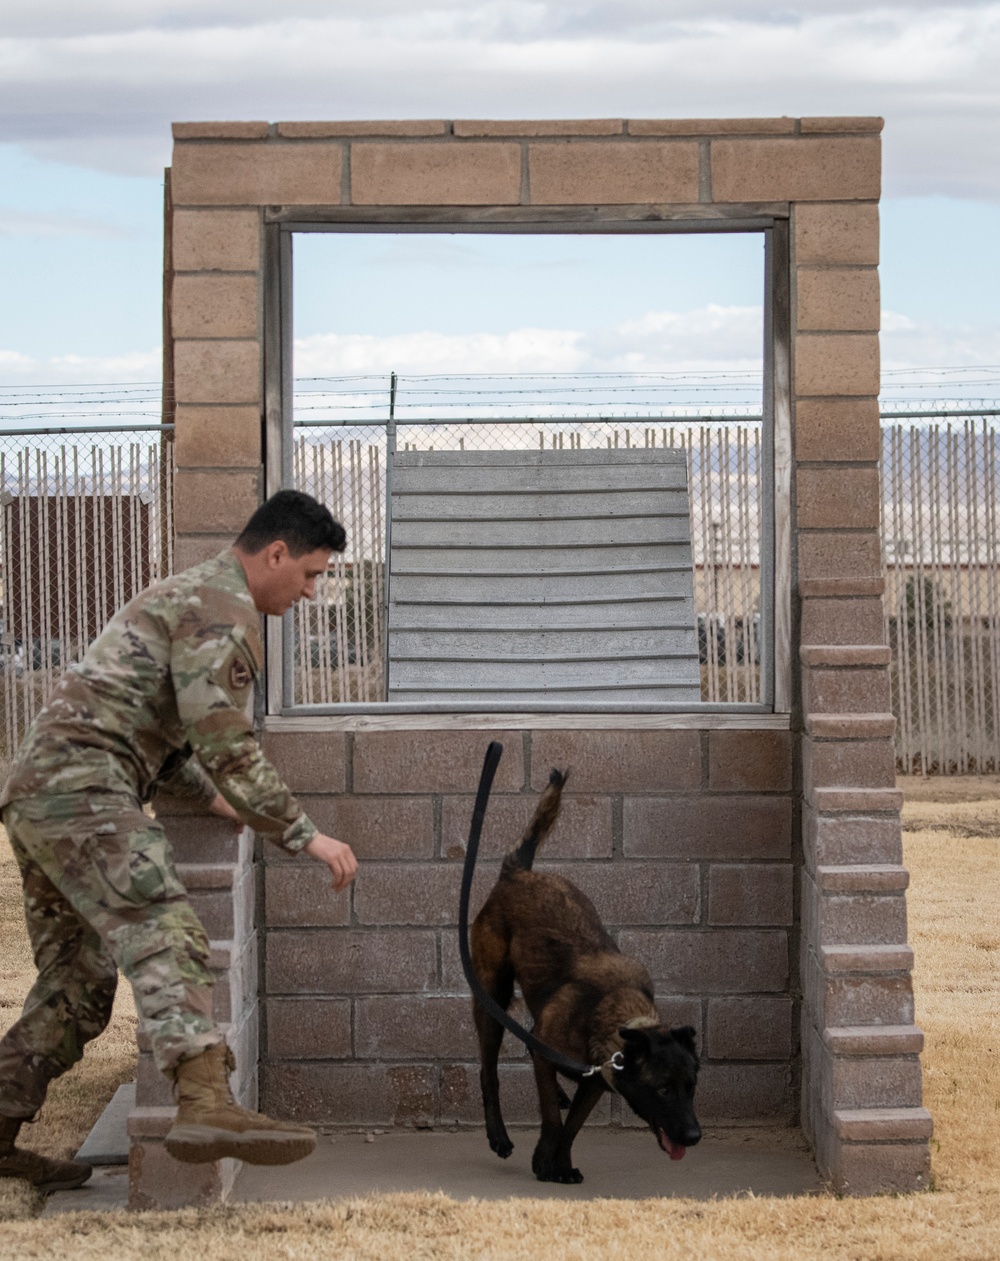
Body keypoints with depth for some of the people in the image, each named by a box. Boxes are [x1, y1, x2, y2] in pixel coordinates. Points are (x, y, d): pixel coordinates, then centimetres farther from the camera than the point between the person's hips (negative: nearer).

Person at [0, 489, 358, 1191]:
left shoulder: (184, 595, 28)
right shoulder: (222, 611, -6)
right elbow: (227, 745, -15)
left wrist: (213, 797, 22)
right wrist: (303, 835, -10)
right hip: (82, 789, -11)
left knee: (78, 982, 14)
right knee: (164, 936, -24)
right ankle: (208, 1107, -41)